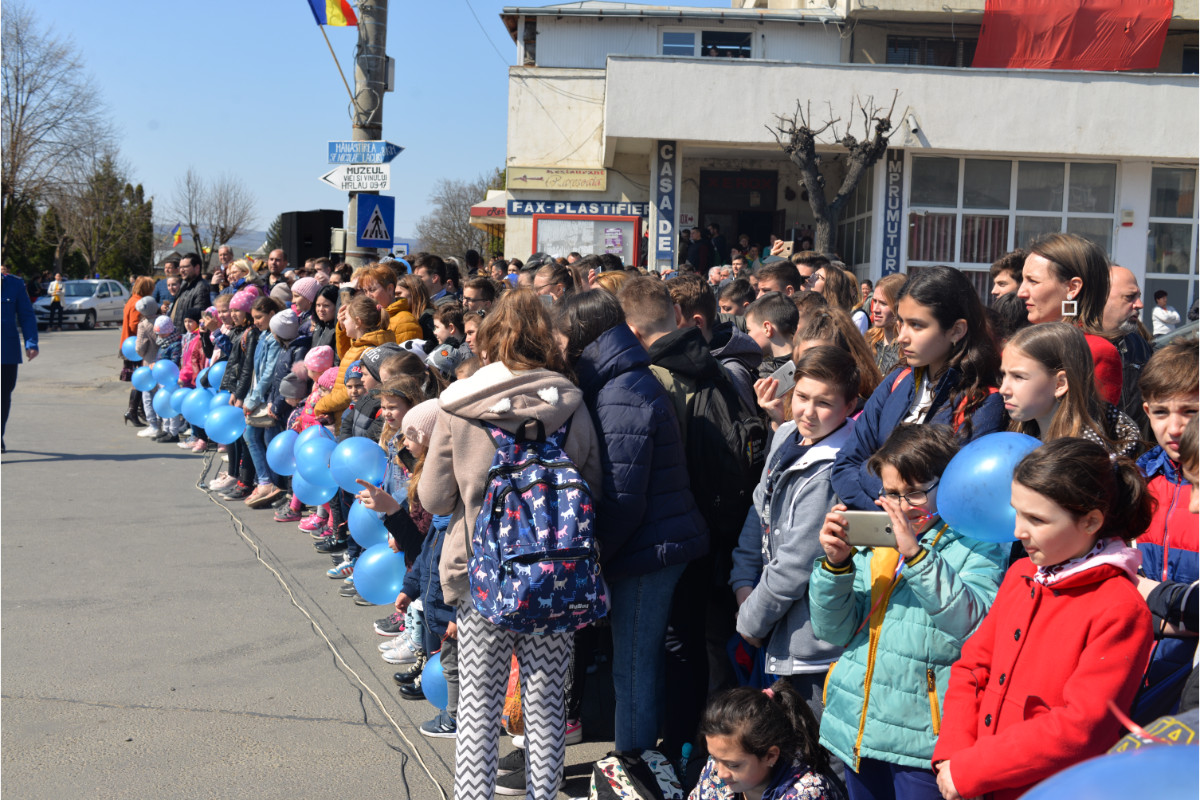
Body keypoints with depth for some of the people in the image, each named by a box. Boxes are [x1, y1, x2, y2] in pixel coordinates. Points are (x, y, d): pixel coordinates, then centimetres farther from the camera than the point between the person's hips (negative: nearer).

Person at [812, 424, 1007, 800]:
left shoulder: (978, 546, -4)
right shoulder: (872, 540, 9)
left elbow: (976, 626, -22)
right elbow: (833, 630, 5)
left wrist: (916, 555, -27)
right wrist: (835, 563, -11)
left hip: (921, 734, -5)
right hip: (858, 726, 5)